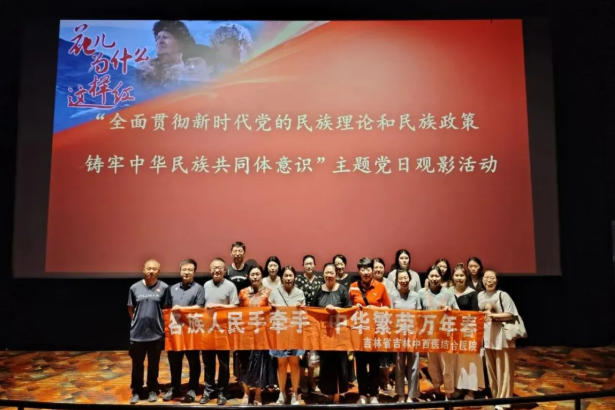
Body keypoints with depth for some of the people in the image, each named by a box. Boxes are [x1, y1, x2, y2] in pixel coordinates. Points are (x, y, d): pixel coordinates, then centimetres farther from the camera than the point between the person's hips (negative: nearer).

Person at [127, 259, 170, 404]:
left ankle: (152, 390, 27)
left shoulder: (164, 287, -5)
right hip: (137, 333, 1)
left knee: (153, 364, 12)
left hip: (156, 333, -1)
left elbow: (165, 309, 2)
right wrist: (138, 321, 6)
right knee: (137, 364, 10)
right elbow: (130, 309, 9)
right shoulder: (135, 287, -1)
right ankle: (136, 391, 26)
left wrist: (159, 322, 1)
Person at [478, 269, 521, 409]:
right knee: (491, 369, 12)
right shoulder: (480, 295, 9)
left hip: (502, 336, -5)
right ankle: (495, 397, 26)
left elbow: (510, 315, -12)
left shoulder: (503, 295, -7)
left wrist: (492, 315, -19)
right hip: (487, 336, 5)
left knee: (503, 369, 1)